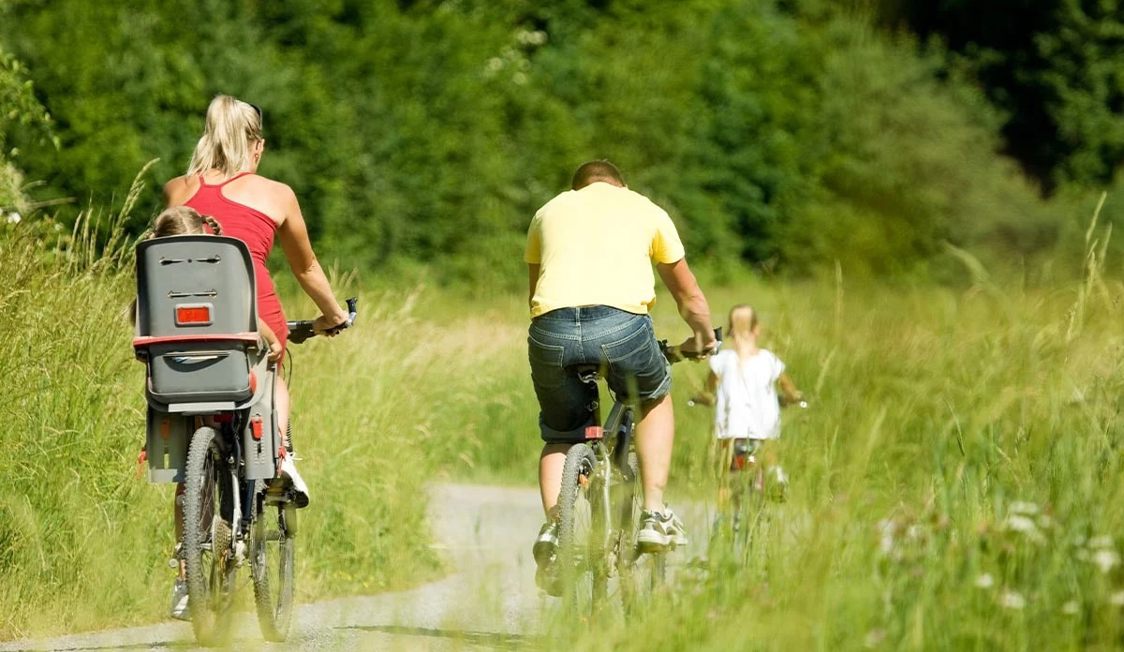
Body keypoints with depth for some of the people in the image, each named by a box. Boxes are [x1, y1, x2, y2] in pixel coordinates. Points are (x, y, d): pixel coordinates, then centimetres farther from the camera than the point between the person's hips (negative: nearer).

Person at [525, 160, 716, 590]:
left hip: (551, 328, 1)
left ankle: (552, 525, 0)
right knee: (655, 401, 29)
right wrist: (704, 338, 55)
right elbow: (688, 295, 36)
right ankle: (654, 513, 17)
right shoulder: (646, 210, 27)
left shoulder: (549, 211, 30)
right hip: (620, 321, -1)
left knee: (559, 437, 23)